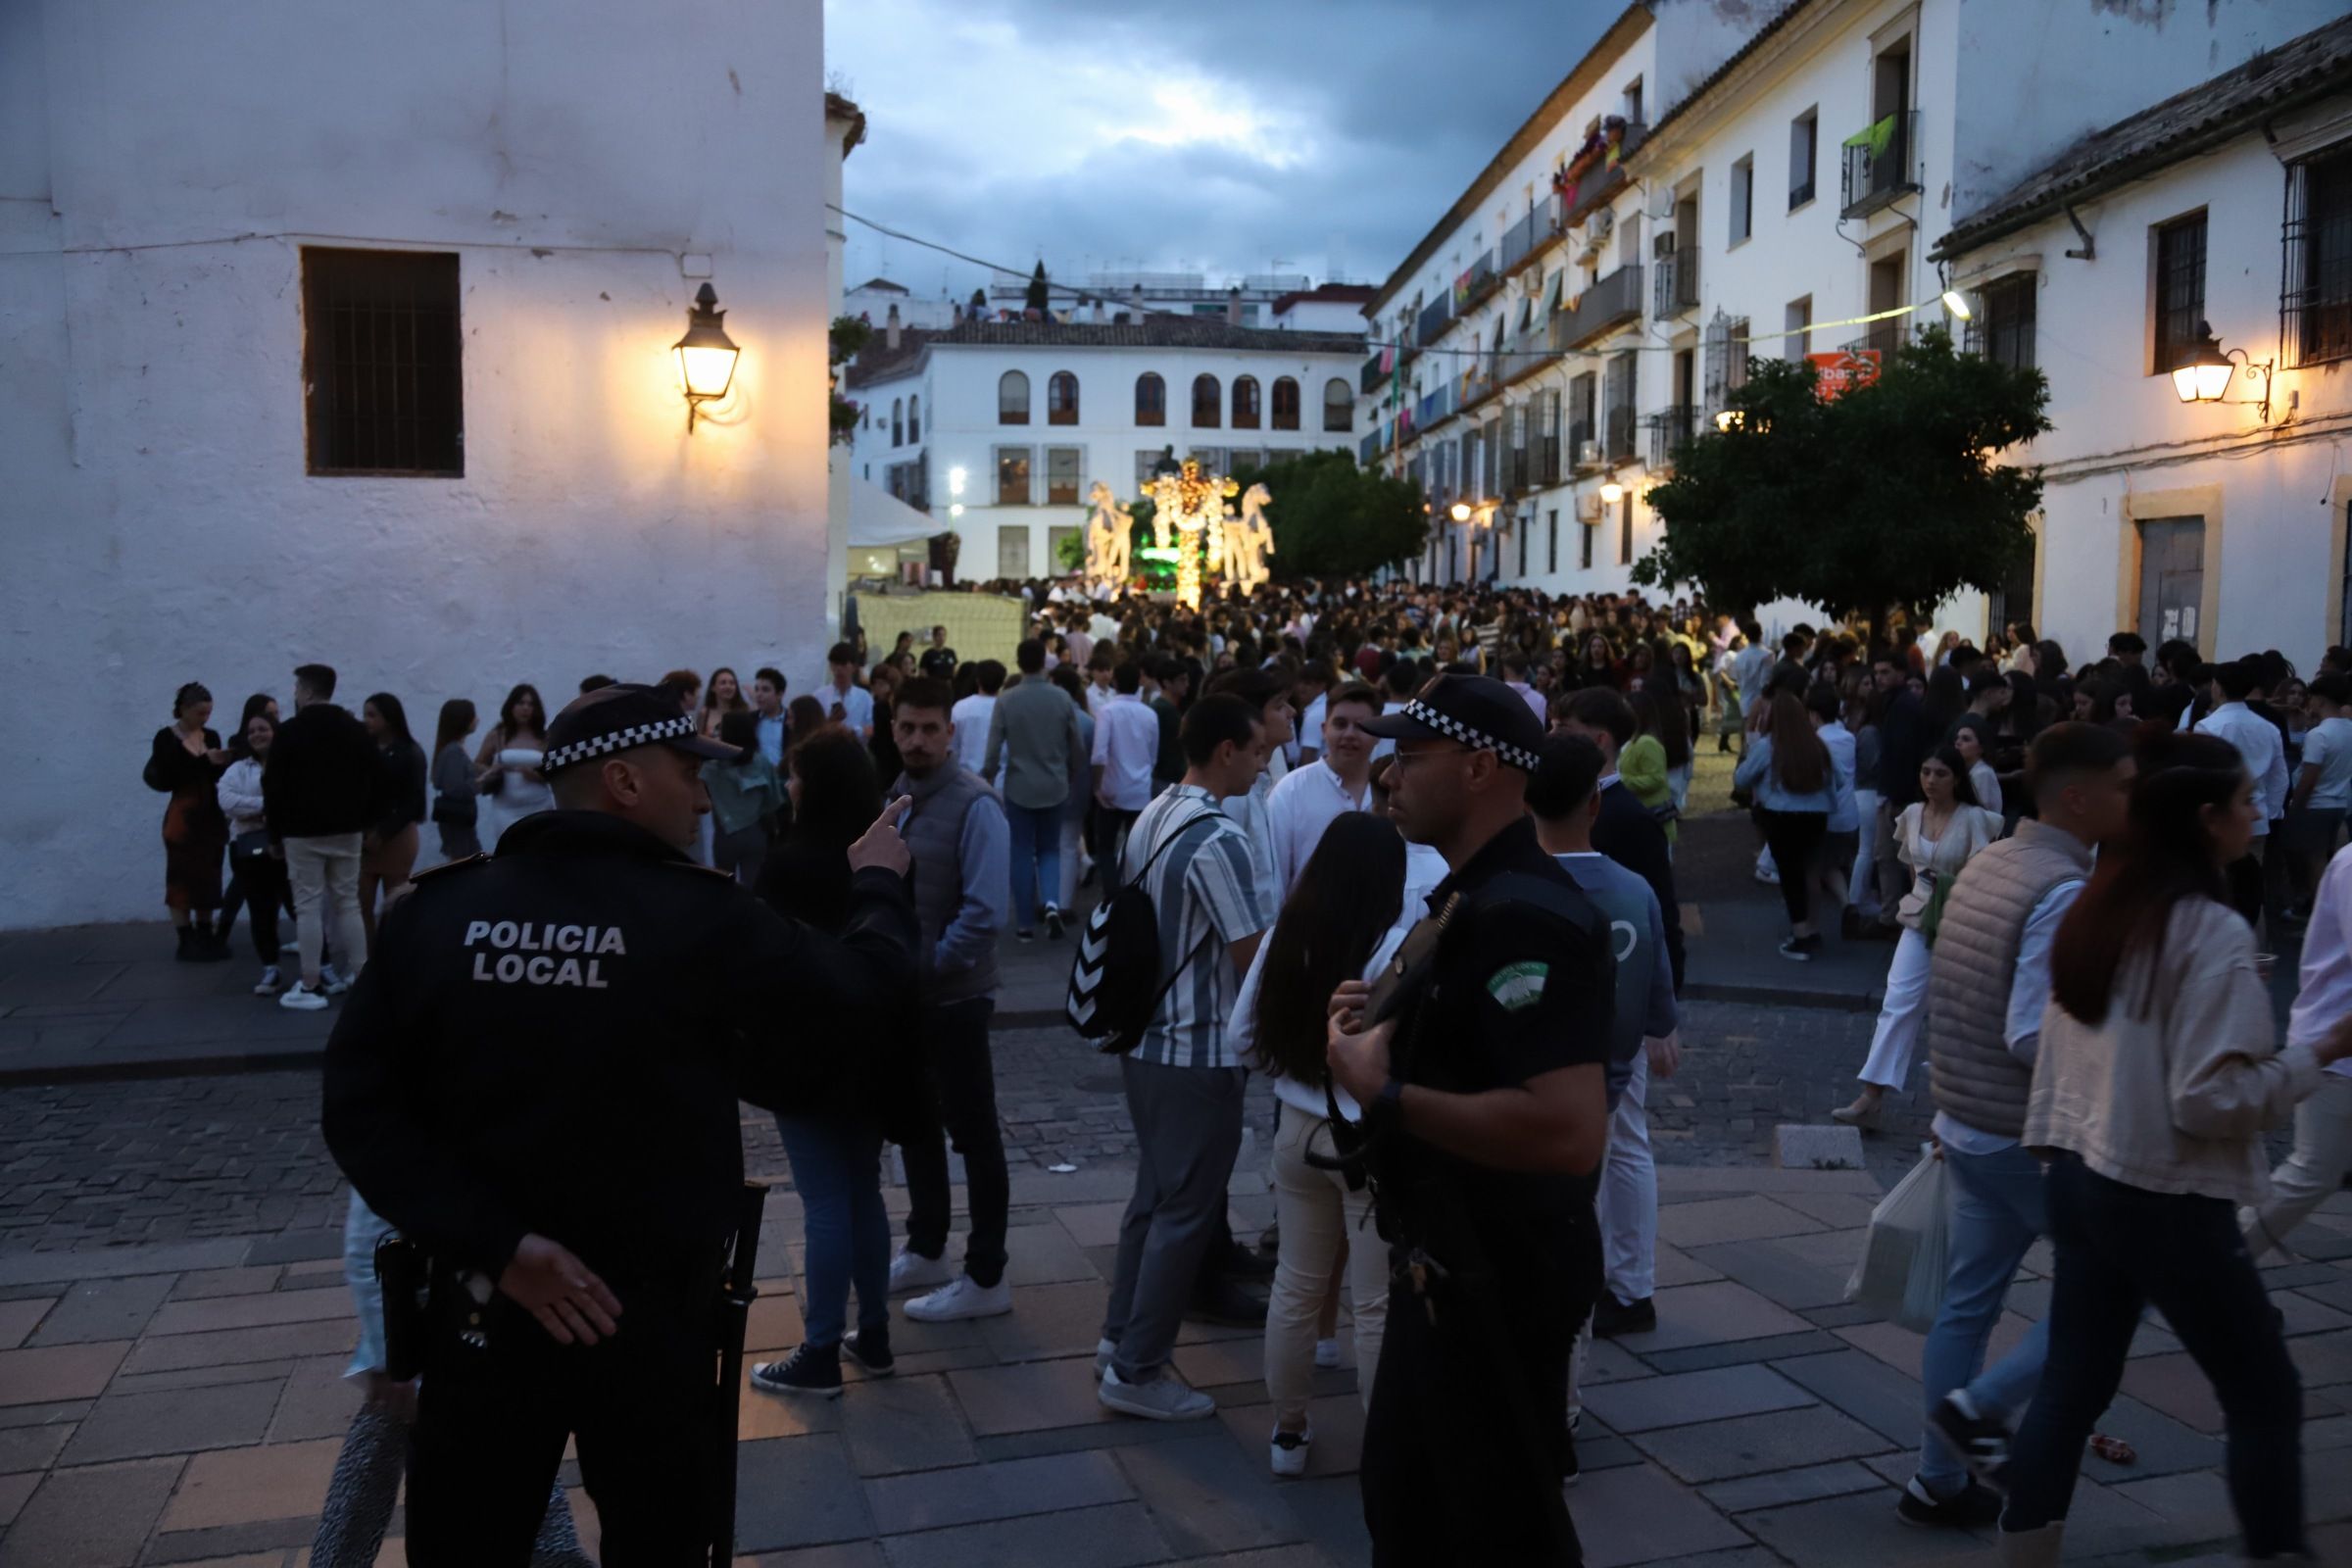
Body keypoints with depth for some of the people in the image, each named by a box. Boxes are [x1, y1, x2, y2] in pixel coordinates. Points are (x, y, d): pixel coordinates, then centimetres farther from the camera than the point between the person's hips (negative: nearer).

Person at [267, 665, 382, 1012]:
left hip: (303, 832, -5)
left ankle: (310, 987, -2)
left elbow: (274, 786, -6)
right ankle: (357, 978, 11)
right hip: (346, 830, 5)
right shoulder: (358, 731, 7)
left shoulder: (290, 731, -8)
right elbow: (375, 780, 7)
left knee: (308, 906, -2)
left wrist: (275, 833, 2)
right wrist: (366, 822, 12)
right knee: (348, 902, 10)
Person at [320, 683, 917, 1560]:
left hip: (486, 1308, 3)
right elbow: (865, 986, -5)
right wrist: (880, 886, 15)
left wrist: (494, 1243, -13)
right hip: (650, 1317, -2)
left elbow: (358, 1106, -10)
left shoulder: (437, 914, -8)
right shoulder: (704, 922, -17)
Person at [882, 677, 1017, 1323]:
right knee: (914, 1125, 19)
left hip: (953, 998, -7)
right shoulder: (895, 795, 6)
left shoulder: (974, 805, -17)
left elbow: (985, 911, -22)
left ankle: (985, 1278, 14)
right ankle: (925, 1250, 36)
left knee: (974, 1136, 4)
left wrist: (929, 967, -18)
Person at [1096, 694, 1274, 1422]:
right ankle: (1136, 1372, 11)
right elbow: (1256, 958, -21)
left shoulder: (1151, 817, 5)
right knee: (1185, 1210, 3)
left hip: (1145, 1039, 9)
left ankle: (1121, 1335, 29)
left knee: (1154, 1194, 20)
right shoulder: (1218, 839, -22)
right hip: (1198, 1052, -9)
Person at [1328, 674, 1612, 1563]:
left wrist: (1386, 1093, -28)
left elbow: (1569, 1129, -37)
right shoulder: (1472, 896, 8)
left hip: (1499, 1277, -10)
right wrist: (1391, 1025, 3)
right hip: (1447, 1263, 10)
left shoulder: (1526, 915, -26)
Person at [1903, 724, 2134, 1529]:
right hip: (2033, 1135, -9)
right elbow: (2035, 1039, -26)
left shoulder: (1987, 865, 7)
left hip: (1969, 1123, 9)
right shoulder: (2066, 891, -21)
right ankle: (1983, 1405, 9)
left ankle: (1940, 1481, 24)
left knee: (1966, 1303, 15)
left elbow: (1946, 1000, 14)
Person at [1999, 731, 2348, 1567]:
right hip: (2167, 1201, -7)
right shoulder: (2212, 931, -16)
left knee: (2072, 1384, 14)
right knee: (2265, 1398, 10)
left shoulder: (2099, 908, 6)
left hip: (2080, 1177, 7)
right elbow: (2212, 1097, -18)